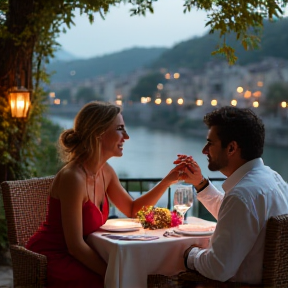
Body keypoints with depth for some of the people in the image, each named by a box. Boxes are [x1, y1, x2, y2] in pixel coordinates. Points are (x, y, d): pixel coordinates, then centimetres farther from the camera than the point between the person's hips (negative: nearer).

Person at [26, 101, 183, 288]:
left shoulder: (106, 172, 3)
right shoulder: (73, 177, -24)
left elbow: (132, 210, 14)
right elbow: (75, 246, -23)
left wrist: (168, 181, 5)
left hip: (73, 256, 8)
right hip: (51, 260, -8)